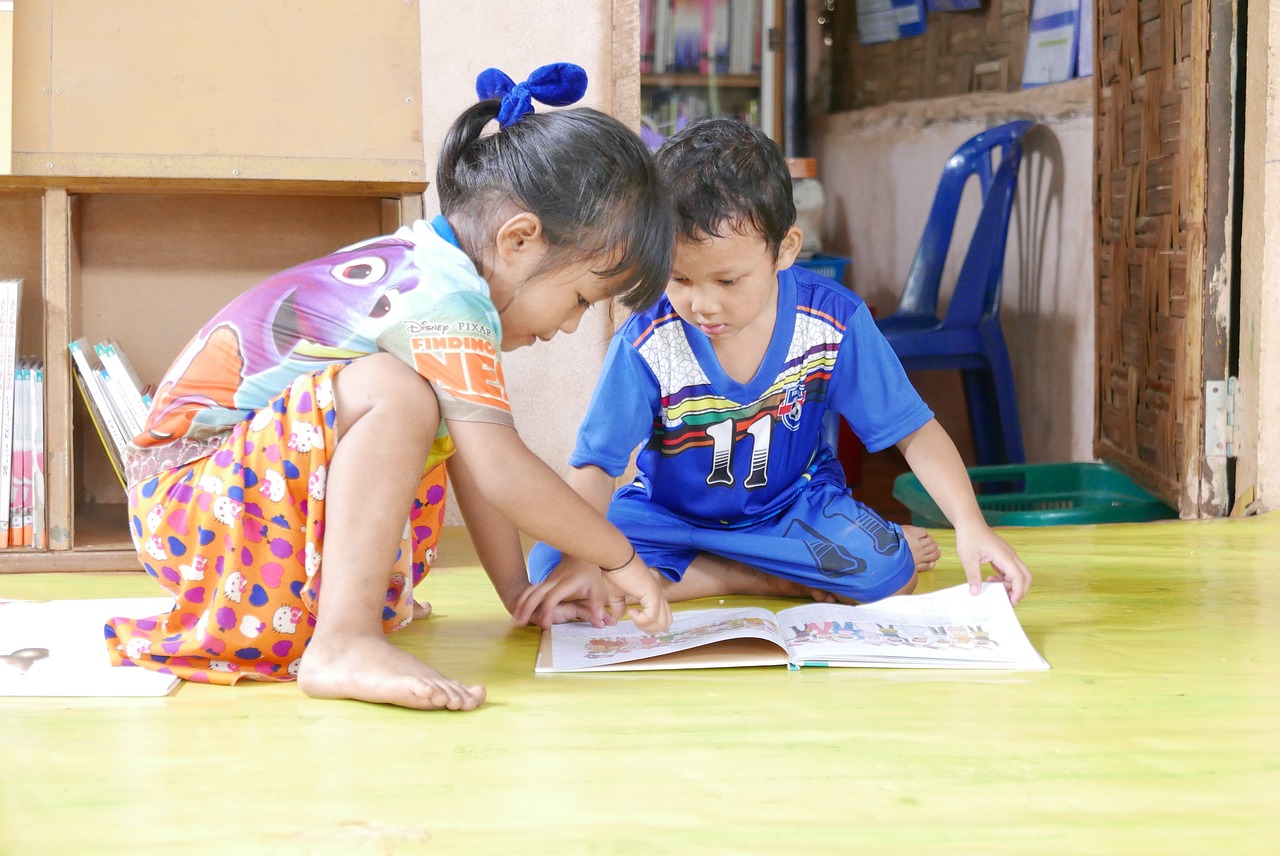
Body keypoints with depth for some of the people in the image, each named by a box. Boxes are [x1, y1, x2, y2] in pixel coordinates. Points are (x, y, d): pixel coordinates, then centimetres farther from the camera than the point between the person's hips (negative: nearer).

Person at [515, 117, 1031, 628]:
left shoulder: (833, 322, -17)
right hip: (665, 509, 3)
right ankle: (781, 580, -20)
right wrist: (580, 556, -41)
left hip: (792, 506, -2)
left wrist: (970, 526, -26)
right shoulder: (646, 344, -21)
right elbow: (595, 465, -21)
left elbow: (915, 431, -12)